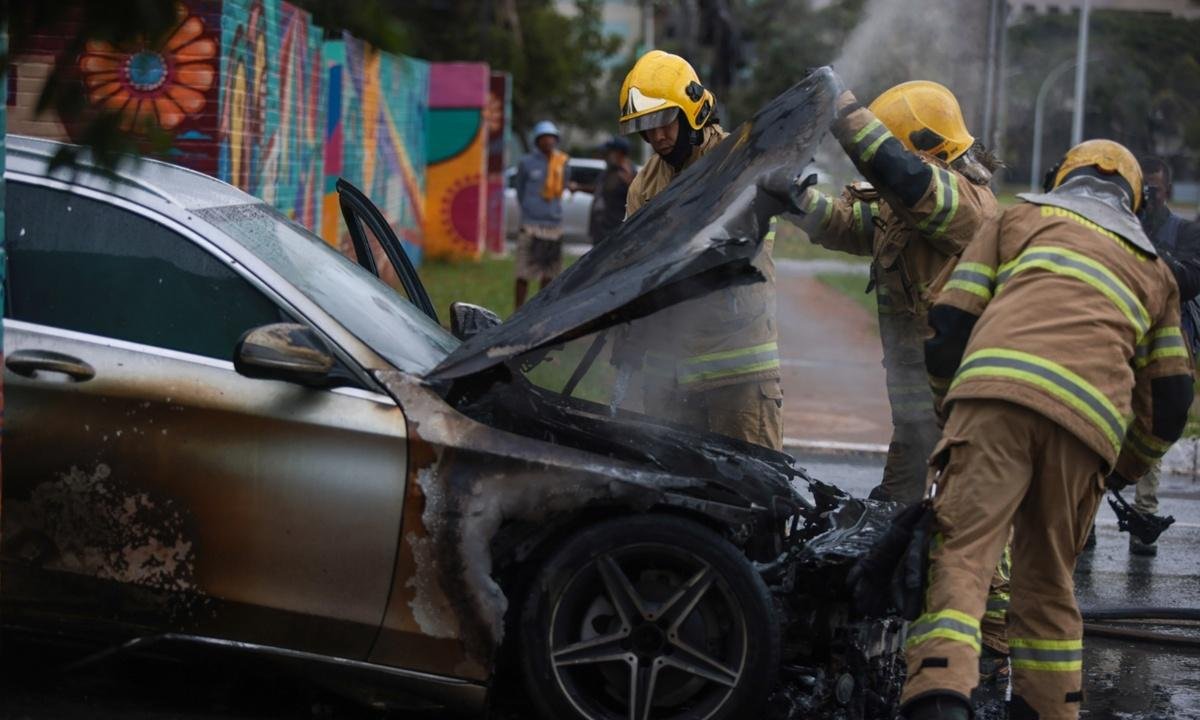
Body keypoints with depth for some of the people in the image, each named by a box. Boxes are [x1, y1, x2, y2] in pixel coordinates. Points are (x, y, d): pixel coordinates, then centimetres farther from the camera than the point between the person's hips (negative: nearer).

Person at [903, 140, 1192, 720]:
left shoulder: (1020, 218, 29)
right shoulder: (1154, 270, 35)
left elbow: (949, 321, 19)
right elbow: (1170, 400, 29)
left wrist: (949, 406, 34)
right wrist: (1121, 473, 43)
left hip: (999, 391, -3)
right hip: (1089, 424, 3)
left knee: (960, 552, -11)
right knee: (1048, 578, 18)